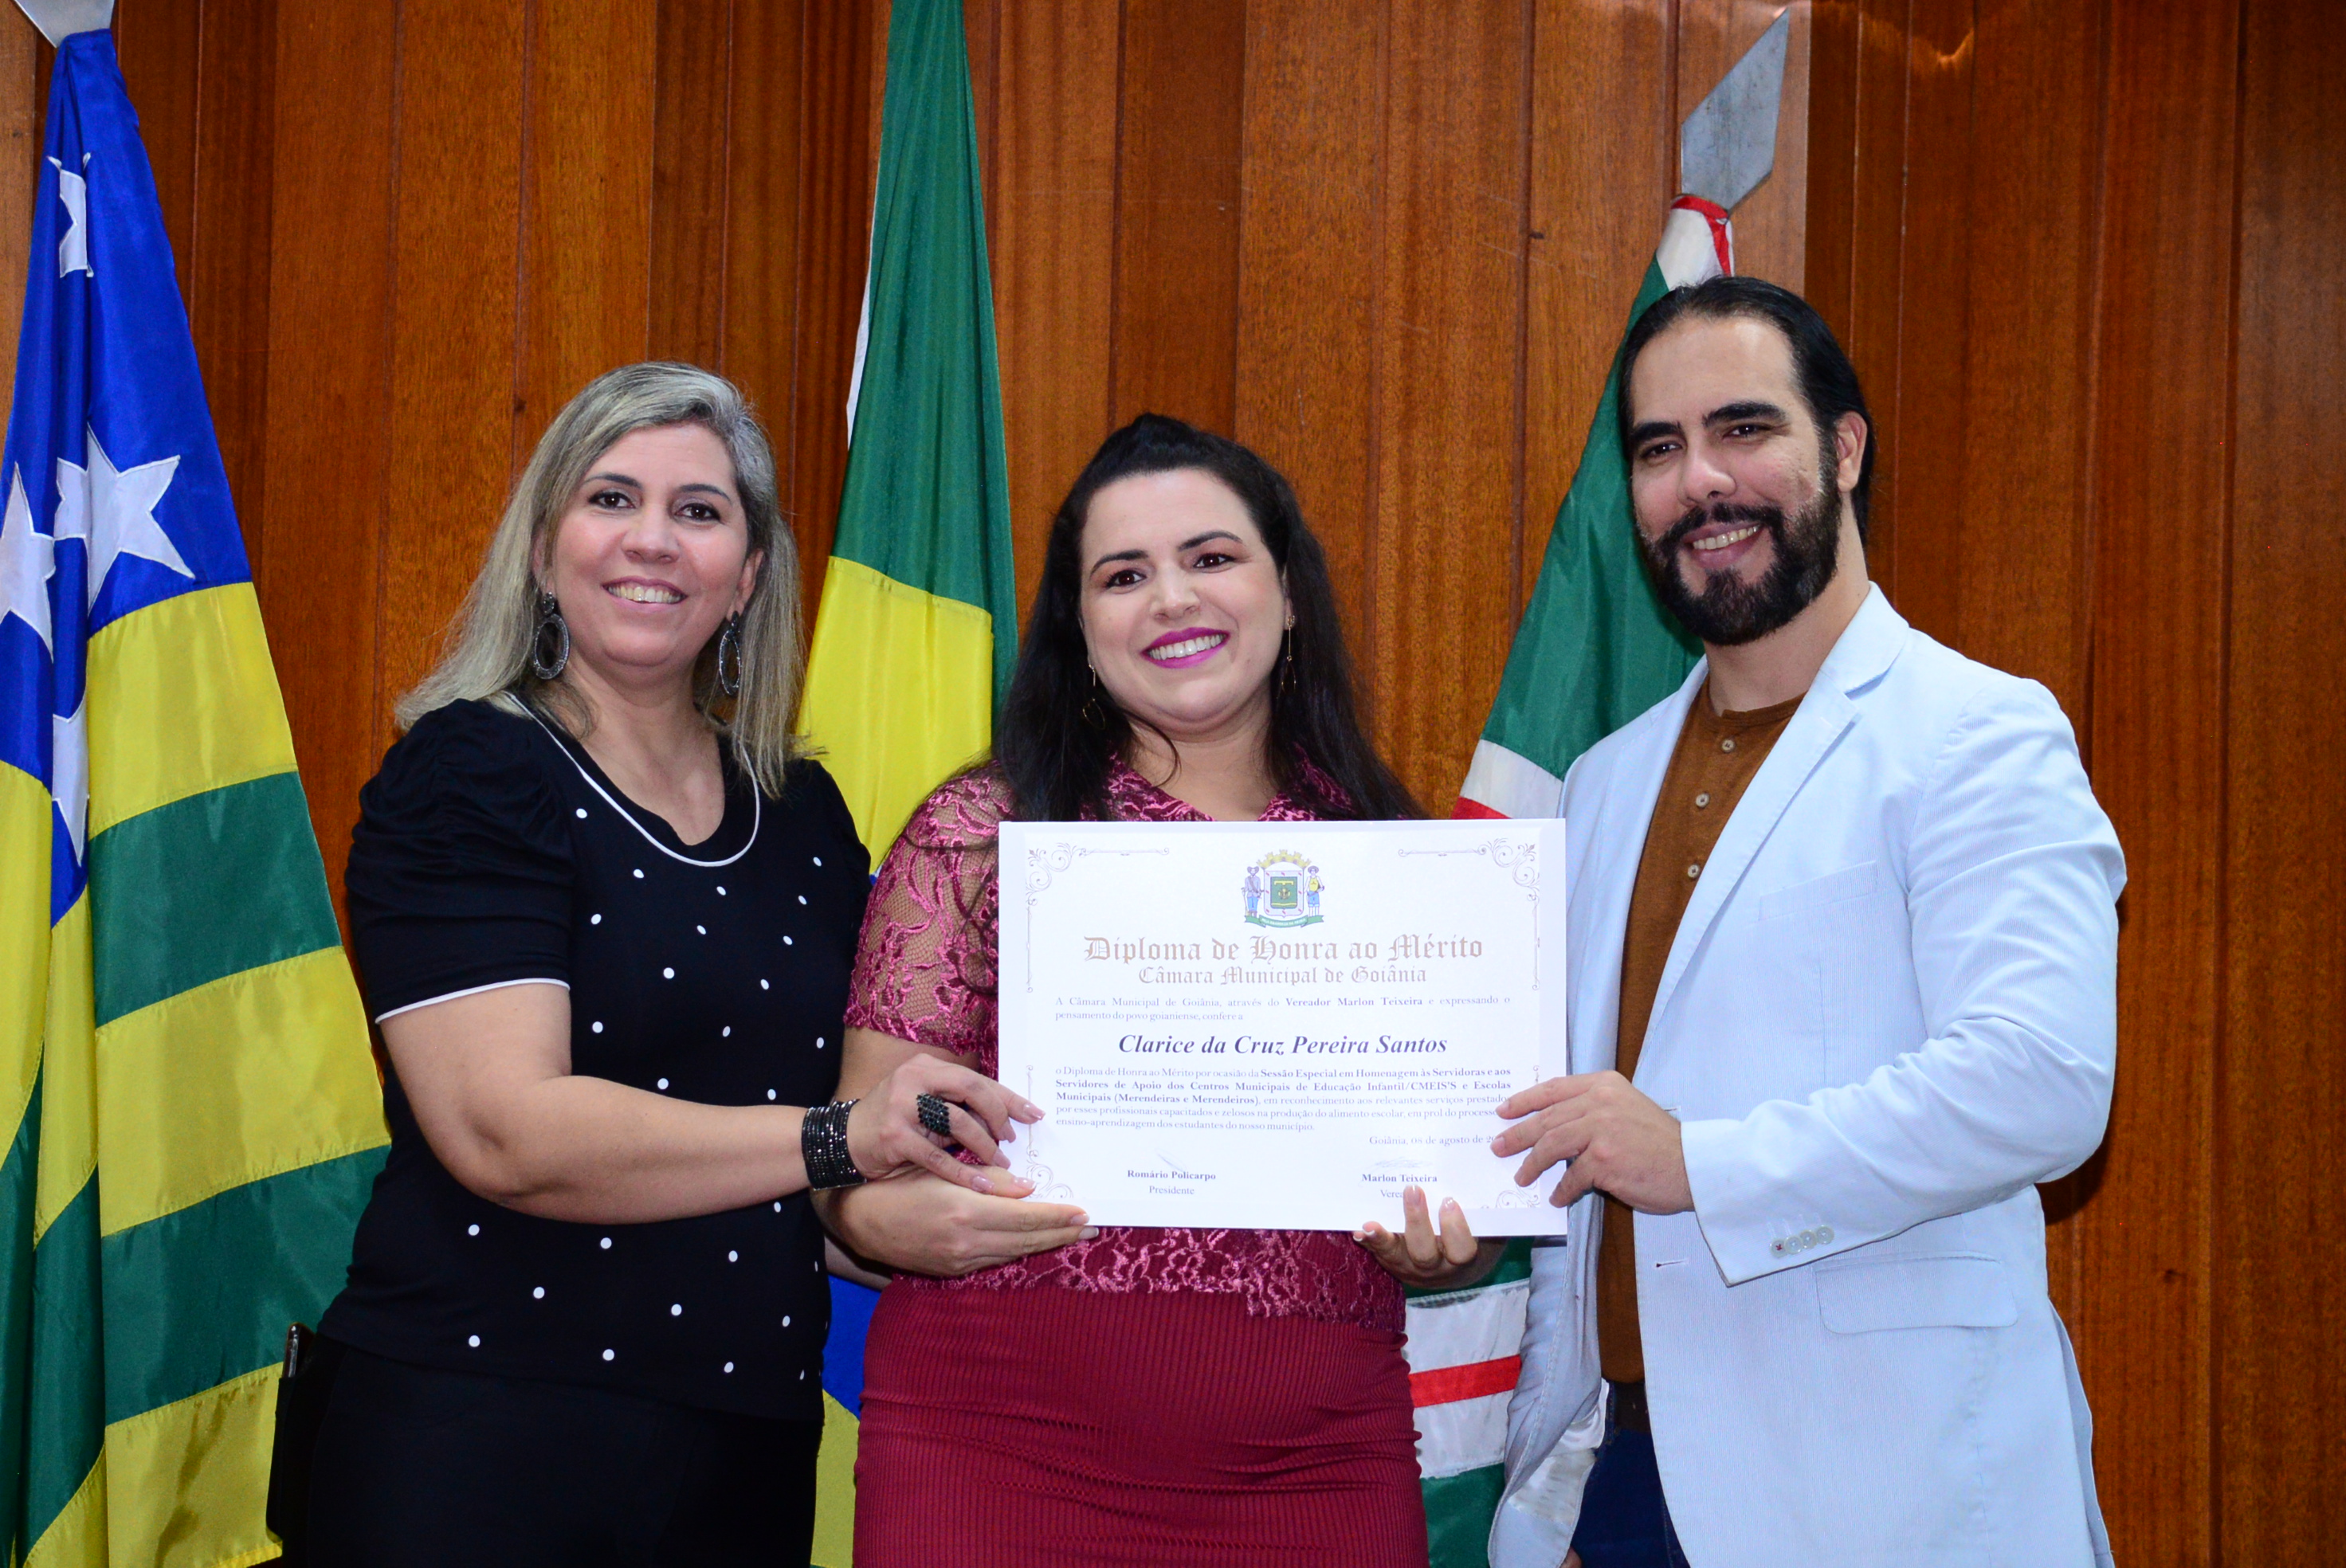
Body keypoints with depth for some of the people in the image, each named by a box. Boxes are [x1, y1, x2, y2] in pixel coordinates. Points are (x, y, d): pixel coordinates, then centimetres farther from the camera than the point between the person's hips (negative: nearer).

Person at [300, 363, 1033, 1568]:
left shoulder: (803, 812, 10)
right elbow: (504, 1132, -18)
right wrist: (833, 1141, -24)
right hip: (481, 1434, -5)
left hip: (753, 1443, 5)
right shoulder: (466, 780, -6)